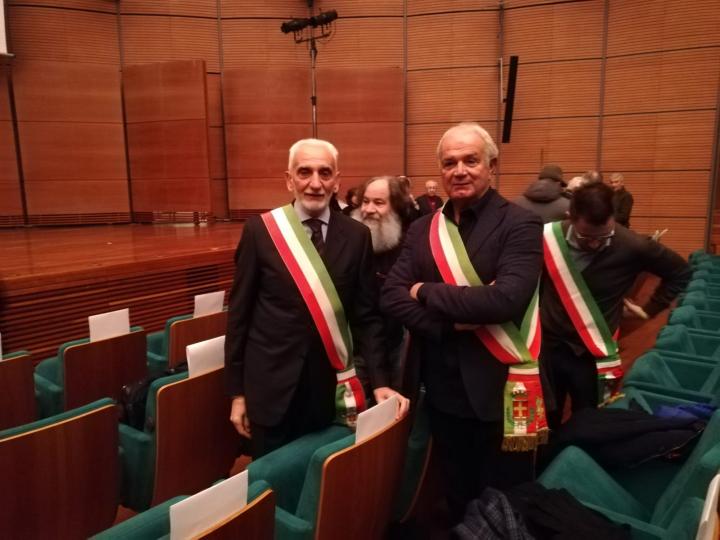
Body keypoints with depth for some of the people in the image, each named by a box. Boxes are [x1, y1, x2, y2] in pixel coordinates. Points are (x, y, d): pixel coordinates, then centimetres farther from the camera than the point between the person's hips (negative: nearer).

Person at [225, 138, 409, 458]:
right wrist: (237, 391, -1)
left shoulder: (356, 235, -1)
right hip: (271, 386, -1)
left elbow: (367, 315, 2)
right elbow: (239, 314, -2)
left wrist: (379, 381, -5)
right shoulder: (260, 230, -6)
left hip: (329, 387, 2)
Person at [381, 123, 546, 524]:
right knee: (456, 497, 24)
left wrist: (426, 291, -15)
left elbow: (506, 300, -26)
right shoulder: (422, 229, 4)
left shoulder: (520, 224, -11)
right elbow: (391, 297, -4)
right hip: (440, 388, 5)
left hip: (494, 388, -4)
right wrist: (452, 322, -19)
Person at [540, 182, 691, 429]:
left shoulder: (632, 246, -15)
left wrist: (648, 310, 4)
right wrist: (535, 313, 2)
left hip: (594, 354, -1)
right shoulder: (547, 237, -14)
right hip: (548, 347, 1)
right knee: (544, 424, 15)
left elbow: (681, 273, 4)